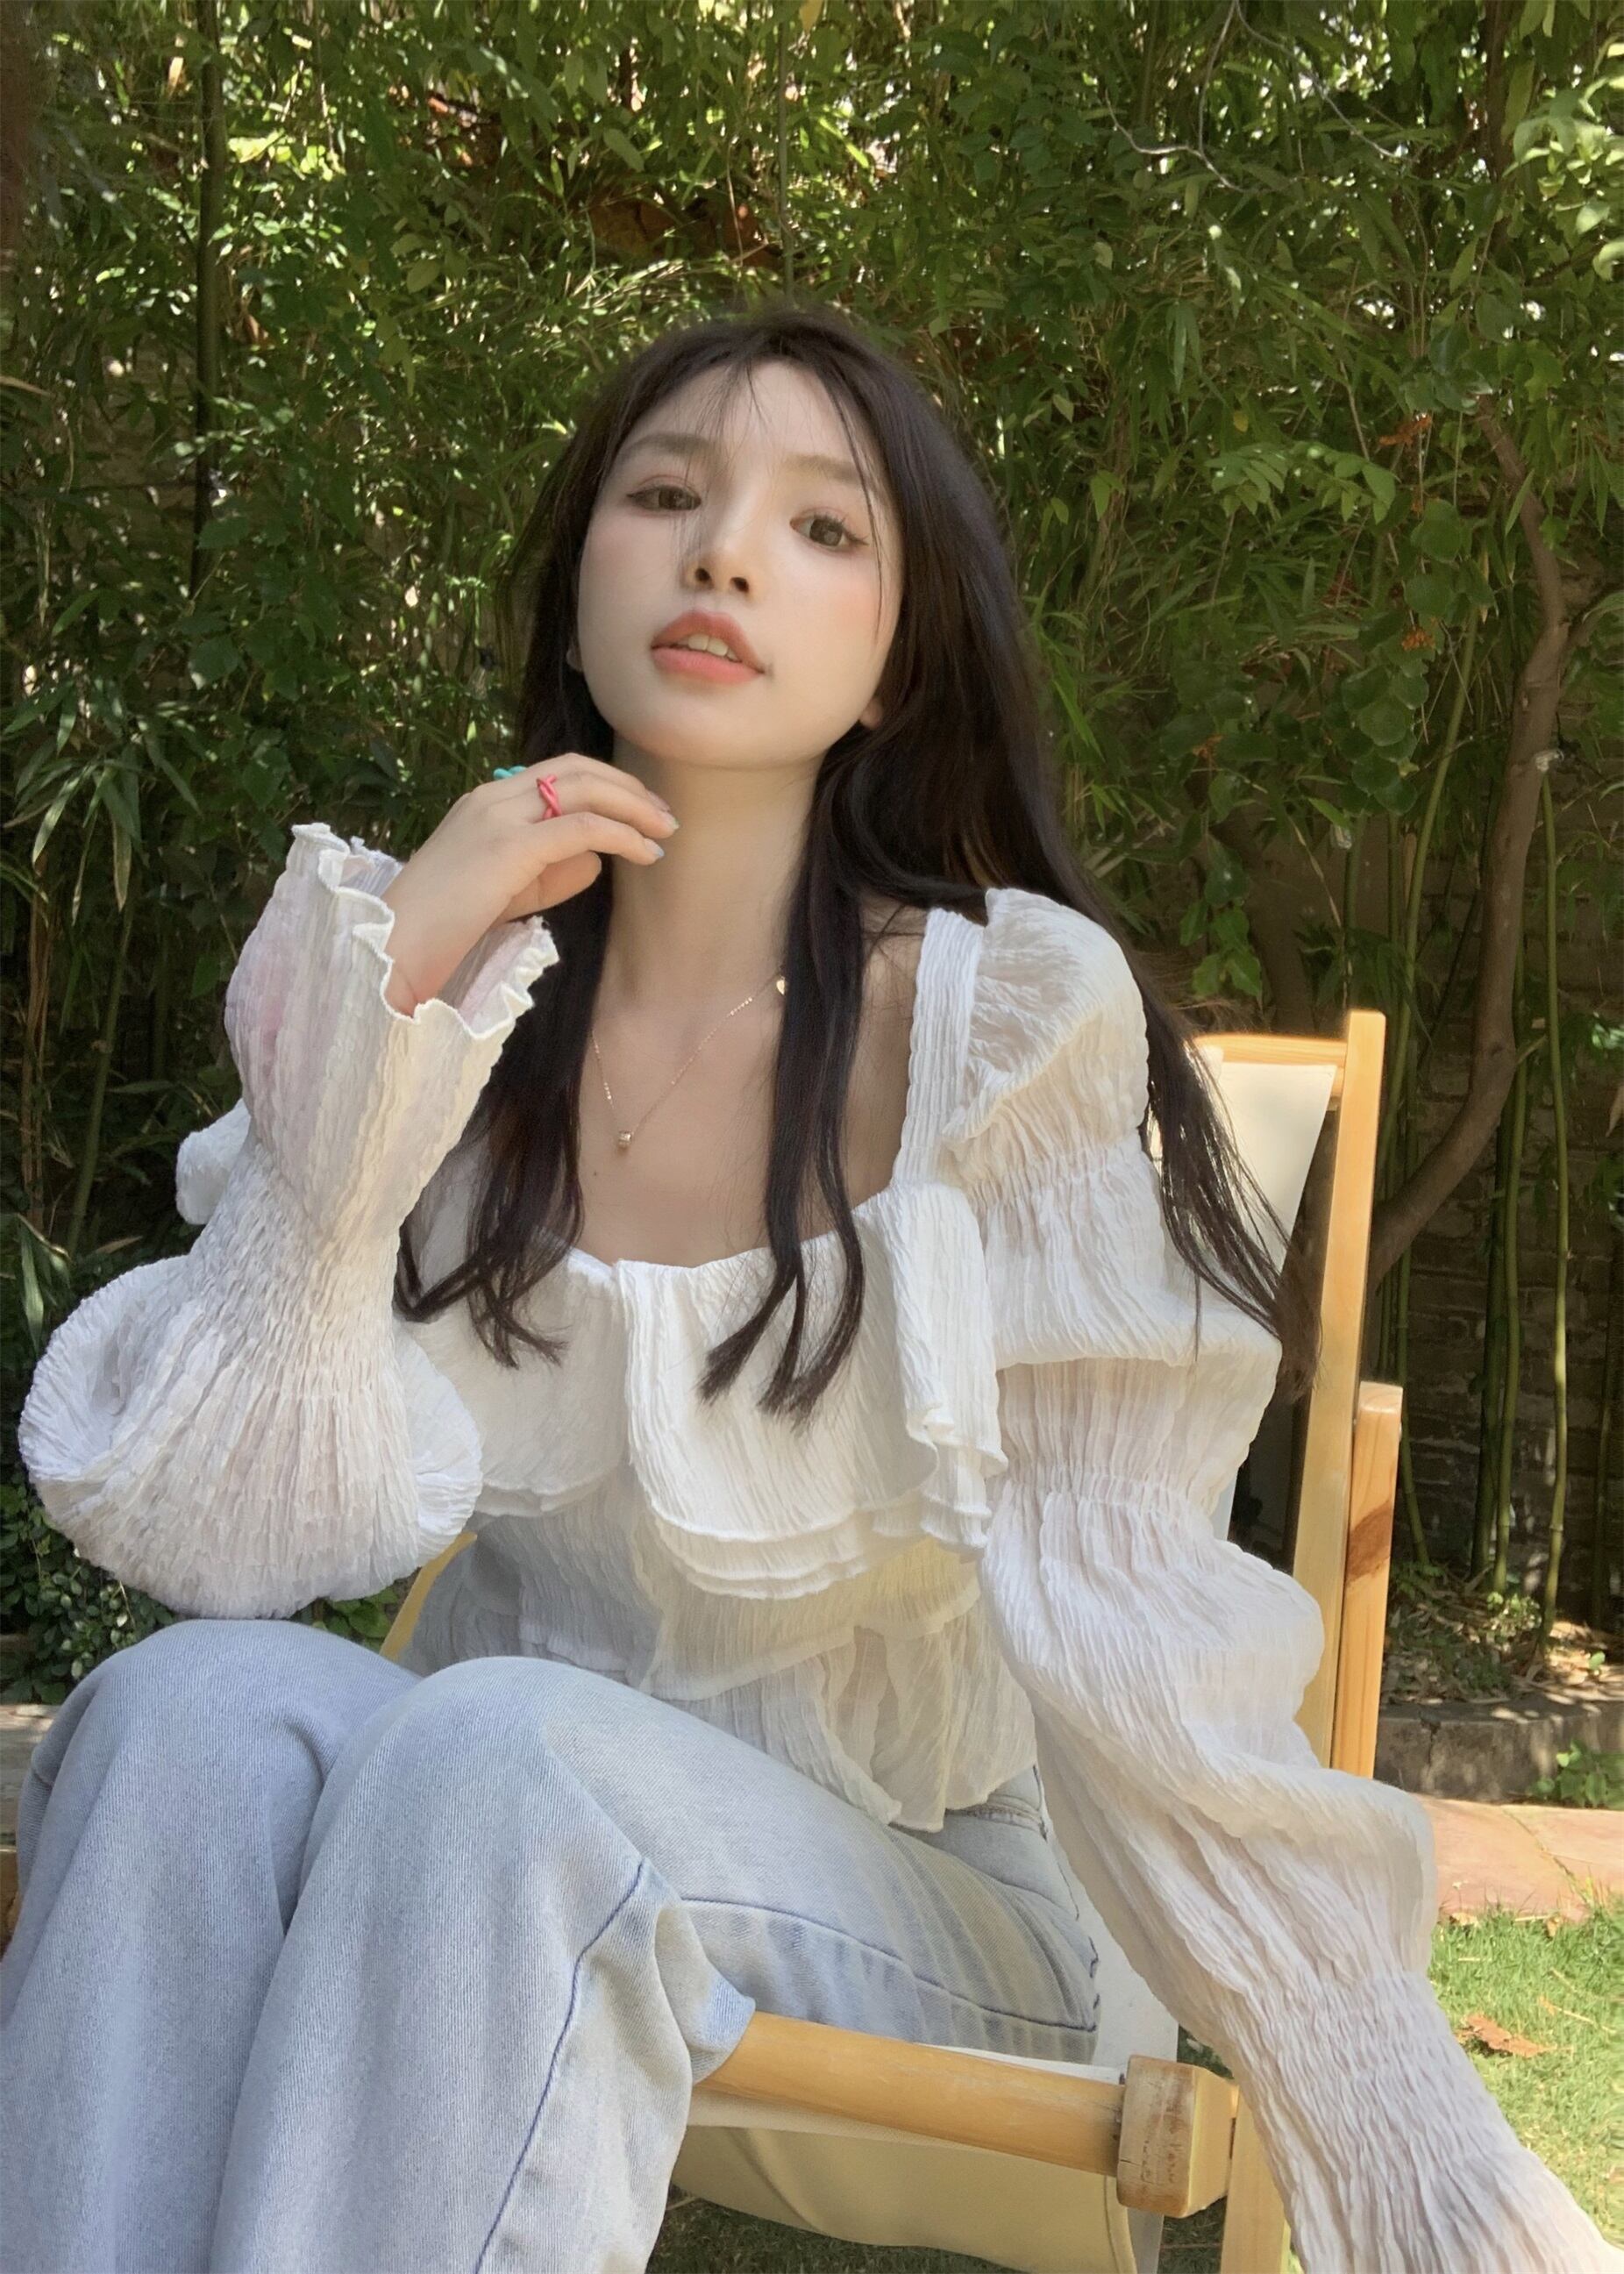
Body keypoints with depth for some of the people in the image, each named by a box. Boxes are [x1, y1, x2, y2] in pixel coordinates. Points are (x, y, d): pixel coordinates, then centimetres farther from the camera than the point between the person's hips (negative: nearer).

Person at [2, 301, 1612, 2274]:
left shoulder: (1009, 1020, -12)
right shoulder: (438, 996, -1)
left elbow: (1124, 1624, -14)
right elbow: (220, 1532, -10)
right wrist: (383, 990, -17)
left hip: (907, 1920, -2)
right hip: (507, 1844, 3)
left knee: (502, 1755, -32)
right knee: (200, 1703, -27)